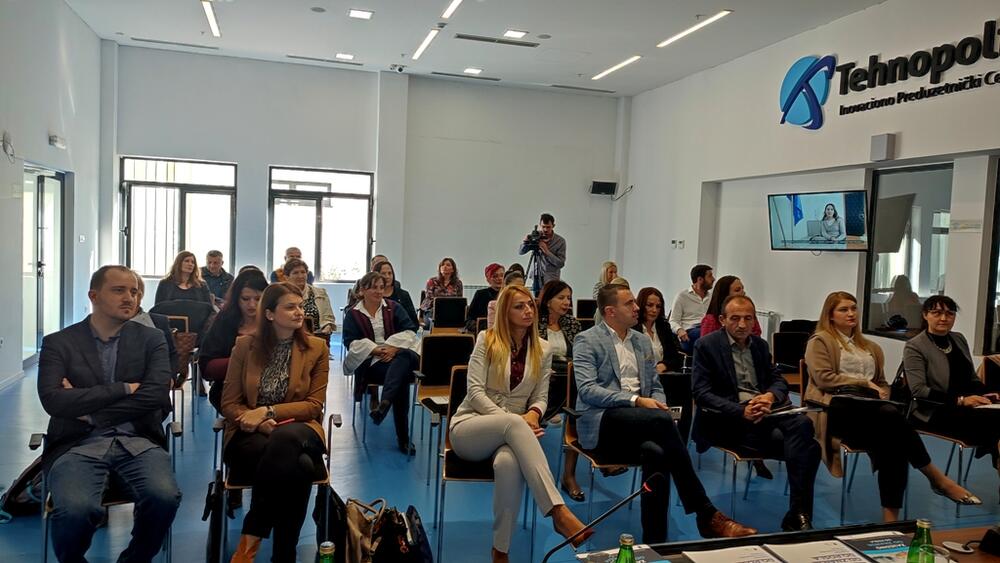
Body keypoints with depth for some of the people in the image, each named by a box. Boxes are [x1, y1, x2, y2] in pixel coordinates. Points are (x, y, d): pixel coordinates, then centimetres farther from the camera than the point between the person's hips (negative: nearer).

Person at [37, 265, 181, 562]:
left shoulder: (151, 339, 9)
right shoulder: (58, 343, 7)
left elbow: (156, 395, -5)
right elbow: (53, 401, -9)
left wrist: (87, 411, -7)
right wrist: (125, 388, -9)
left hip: (137, 442, 1)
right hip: (78, 444, -1)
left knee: (164, 497, -27)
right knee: (75, 509, -30)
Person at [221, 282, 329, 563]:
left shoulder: (317, 347, 4)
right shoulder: (245, 345, 5)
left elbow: (314, 405, -1)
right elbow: (229, 404, 4)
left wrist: (268, 412, -16)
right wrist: (261, 424, -17)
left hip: (297, 432, 0)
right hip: (252, 435, 0)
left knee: (285, 439, -40)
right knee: (297, 465, -36)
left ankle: (251, 537, -26)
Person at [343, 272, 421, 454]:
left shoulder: (394, 308, 16)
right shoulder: (353, 314, 12)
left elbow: (409, 332, 3)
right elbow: (352, 342, -1)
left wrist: (394, 347, -15)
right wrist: (376, 350, -15)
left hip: (399, 355, 2)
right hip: (370, 362, -2)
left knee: (404, 358, -40)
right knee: (402, 375, -36)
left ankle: (384, 403, -55)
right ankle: (403, 438, -38)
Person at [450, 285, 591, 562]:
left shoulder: (543, 349, 9)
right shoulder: (487, 340, -1)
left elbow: (541, 397, 8)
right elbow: (475, 391, -8)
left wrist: (533, 415, -18)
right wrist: (513, 421, -21)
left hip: (510, 432, 2)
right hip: (469, 426, -2)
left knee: (508, 463, -39)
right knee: (514, 423, -39)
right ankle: (558, 511, -46)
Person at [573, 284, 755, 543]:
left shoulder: (642, 341, 19)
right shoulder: (587, 341, -1)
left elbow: (655, 386, 21)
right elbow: (587, 390, -13)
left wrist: (658, 404, -5)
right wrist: (636, 400, -23)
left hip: (639, 423, 5)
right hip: (602, 421, -5)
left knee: (655, 452, -33)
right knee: (662, 420, -33)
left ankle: (654, 540, -28)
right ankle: (706, 514, -26)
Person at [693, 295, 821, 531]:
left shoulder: (760, 344, 18)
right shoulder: (706, 345, -1)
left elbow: (779, 381, 16)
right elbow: (702, 394, -8)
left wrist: (770, 396, -11)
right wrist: (742, 411, -22)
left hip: (765, 409, 6)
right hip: (729, 418, -5)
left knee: (802, 423, -29)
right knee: (807, 446, -24)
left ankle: (797, 514, -24)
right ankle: (799, 513, -12)